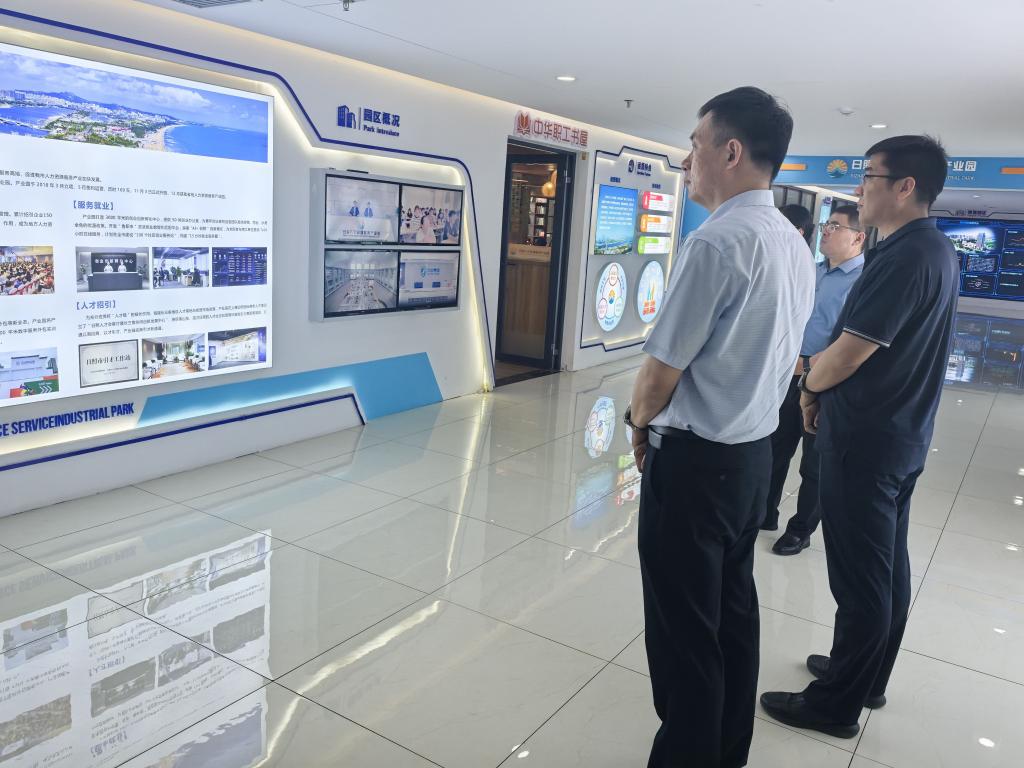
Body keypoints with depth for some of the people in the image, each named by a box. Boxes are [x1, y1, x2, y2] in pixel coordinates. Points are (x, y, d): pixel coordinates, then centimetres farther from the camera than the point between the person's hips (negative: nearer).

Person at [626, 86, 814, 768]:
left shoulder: (716, 242, -21)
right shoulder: (796, 246, 8)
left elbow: (663, 367, -18)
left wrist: (639, 423, 3)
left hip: (694, 460, -9)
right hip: (758, 451, 9)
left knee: (685, 628, 5)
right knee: (736, 609, 20)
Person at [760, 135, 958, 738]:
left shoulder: (904, 257, -22)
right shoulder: (939, 251, 9)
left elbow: (846, 355, -22)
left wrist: (811, 387, -2)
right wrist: (826, 384, 9)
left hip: (866, 440, -10)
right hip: (905, 434, 10)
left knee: (861, 577, 2)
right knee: (889, 566, 18)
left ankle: (837, 705, 17)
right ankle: (869, 678, 35)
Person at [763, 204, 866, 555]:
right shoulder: (815, 272, 10)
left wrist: (806, 363, -23)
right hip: (791, 376, 8)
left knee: (815, 464, 9)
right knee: (775, 449, 17)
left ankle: (801, 531, 25)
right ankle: (765, 514, 34)